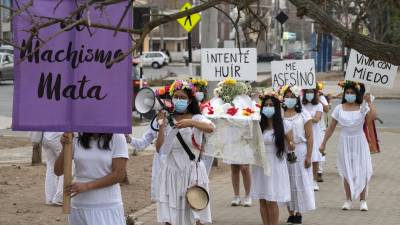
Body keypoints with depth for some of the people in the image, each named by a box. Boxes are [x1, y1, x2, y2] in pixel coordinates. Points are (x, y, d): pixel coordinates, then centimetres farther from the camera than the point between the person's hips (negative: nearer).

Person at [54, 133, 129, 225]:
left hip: (107, 207, -3)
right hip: (79, 207, 3)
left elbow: (119, 174, -11)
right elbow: (58, 171, 3)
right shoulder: (76, 140, 3)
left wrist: (87, 186, -17)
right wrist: (65, 148, -14)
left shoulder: (117, 138, -6)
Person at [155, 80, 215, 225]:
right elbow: (160, 149, -3)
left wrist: (191, 122, -41)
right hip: (172, 173, 1)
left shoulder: (196, 118, -1)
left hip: (193, 172, -1)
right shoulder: (168, 121, 5)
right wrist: (162, 126, -11)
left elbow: (210, 128, -25)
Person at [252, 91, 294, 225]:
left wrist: (291, 145, -19)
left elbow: (291, 144, 3)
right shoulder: (257, 125, 4)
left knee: (271, 201, -6)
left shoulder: (282, 126, -2)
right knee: (262, 201, 5)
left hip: (275, 165, -3)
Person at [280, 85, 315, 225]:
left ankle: (299, 214, 8)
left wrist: (309, 156, -9)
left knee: (300, 182, 0)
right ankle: (291, 213, 12)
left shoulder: (303, 115, -1)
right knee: (288, 182, 4)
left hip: (300, 151, -1)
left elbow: (309, 137, -3)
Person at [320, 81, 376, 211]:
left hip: (359, 142, -1)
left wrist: (369, 102, -19)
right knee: (347, 172, 5)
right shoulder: (339, 109, 1)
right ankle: (348, 200, 13)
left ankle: (363, 200, 7)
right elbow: (331, 127, 6)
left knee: (362, 172, -2)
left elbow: (373, 116, -24)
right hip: (345, 142, 1)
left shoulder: (363, 107, -4)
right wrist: (324, 143, 5)